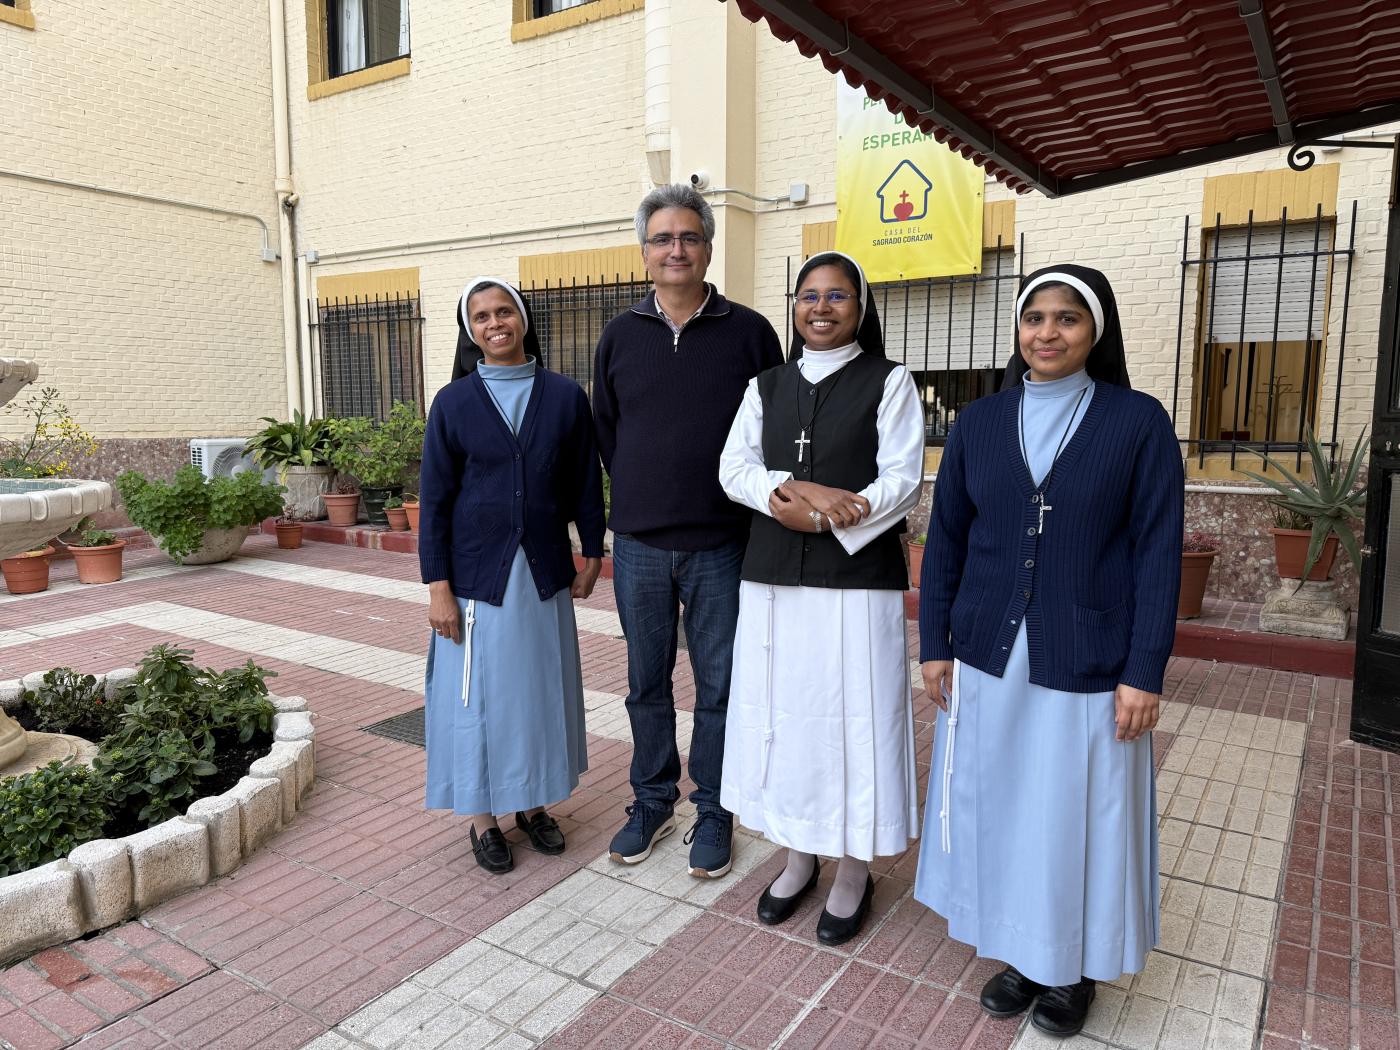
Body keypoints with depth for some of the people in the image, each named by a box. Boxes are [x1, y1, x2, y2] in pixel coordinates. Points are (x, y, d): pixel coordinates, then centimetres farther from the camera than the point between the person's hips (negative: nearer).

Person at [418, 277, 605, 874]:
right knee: (478, 693, 6)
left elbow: (585, 483, 6)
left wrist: (592, 555, 7)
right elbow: (434, 500, -3)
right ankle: (482, 817, 24)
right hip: (477, 574, -2)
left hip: (544, 573, 2)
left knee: (542, 687, 12)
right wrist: (437, 586, -8)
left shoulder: (565, 397, 0)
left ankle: (534, 803, 31)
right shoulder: (453, 403, -3)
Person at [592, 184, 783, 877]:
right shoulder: (620, 336, 7)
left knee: (719, 685, 7)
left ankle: (713, 812, 25)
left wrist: (747, 505, -1)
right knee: (647, 681, 13)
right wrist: (641, 496, 10)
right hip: (638, 545, 3)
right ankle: (652, 802, 30)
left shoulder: (749, 332, -1)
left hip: (721, 546, -2)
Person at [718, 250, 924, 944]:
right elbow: (734, 468, 2)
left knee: (854, 718, 3)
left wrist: (825, 516, -19)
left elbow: (903, 480, -7)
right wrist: (793, 489, -17)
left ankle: (854, 870, 23)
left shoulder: (888, 382, 1)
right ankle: (799, 856, 30)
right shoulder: (767, 386, 12)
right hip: (772, 580, 4)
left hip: (857, 579, -4)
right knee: (781, 716, 10)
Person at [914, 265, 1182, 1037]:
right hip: (987, 659, 3)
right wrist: (934, 644, 2)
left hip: (1087, 667, -2)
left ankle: (1074, 967, 31)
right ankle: (1020, 952, 32)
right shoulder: (978, 422, 3)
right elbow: (945, 538, 6)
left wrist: (1144, 672, -9)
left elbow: (1158, 552, -5)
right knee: (998, 808, 12)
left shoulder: (1139, 422, -4)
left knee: (1077, 818, 9)